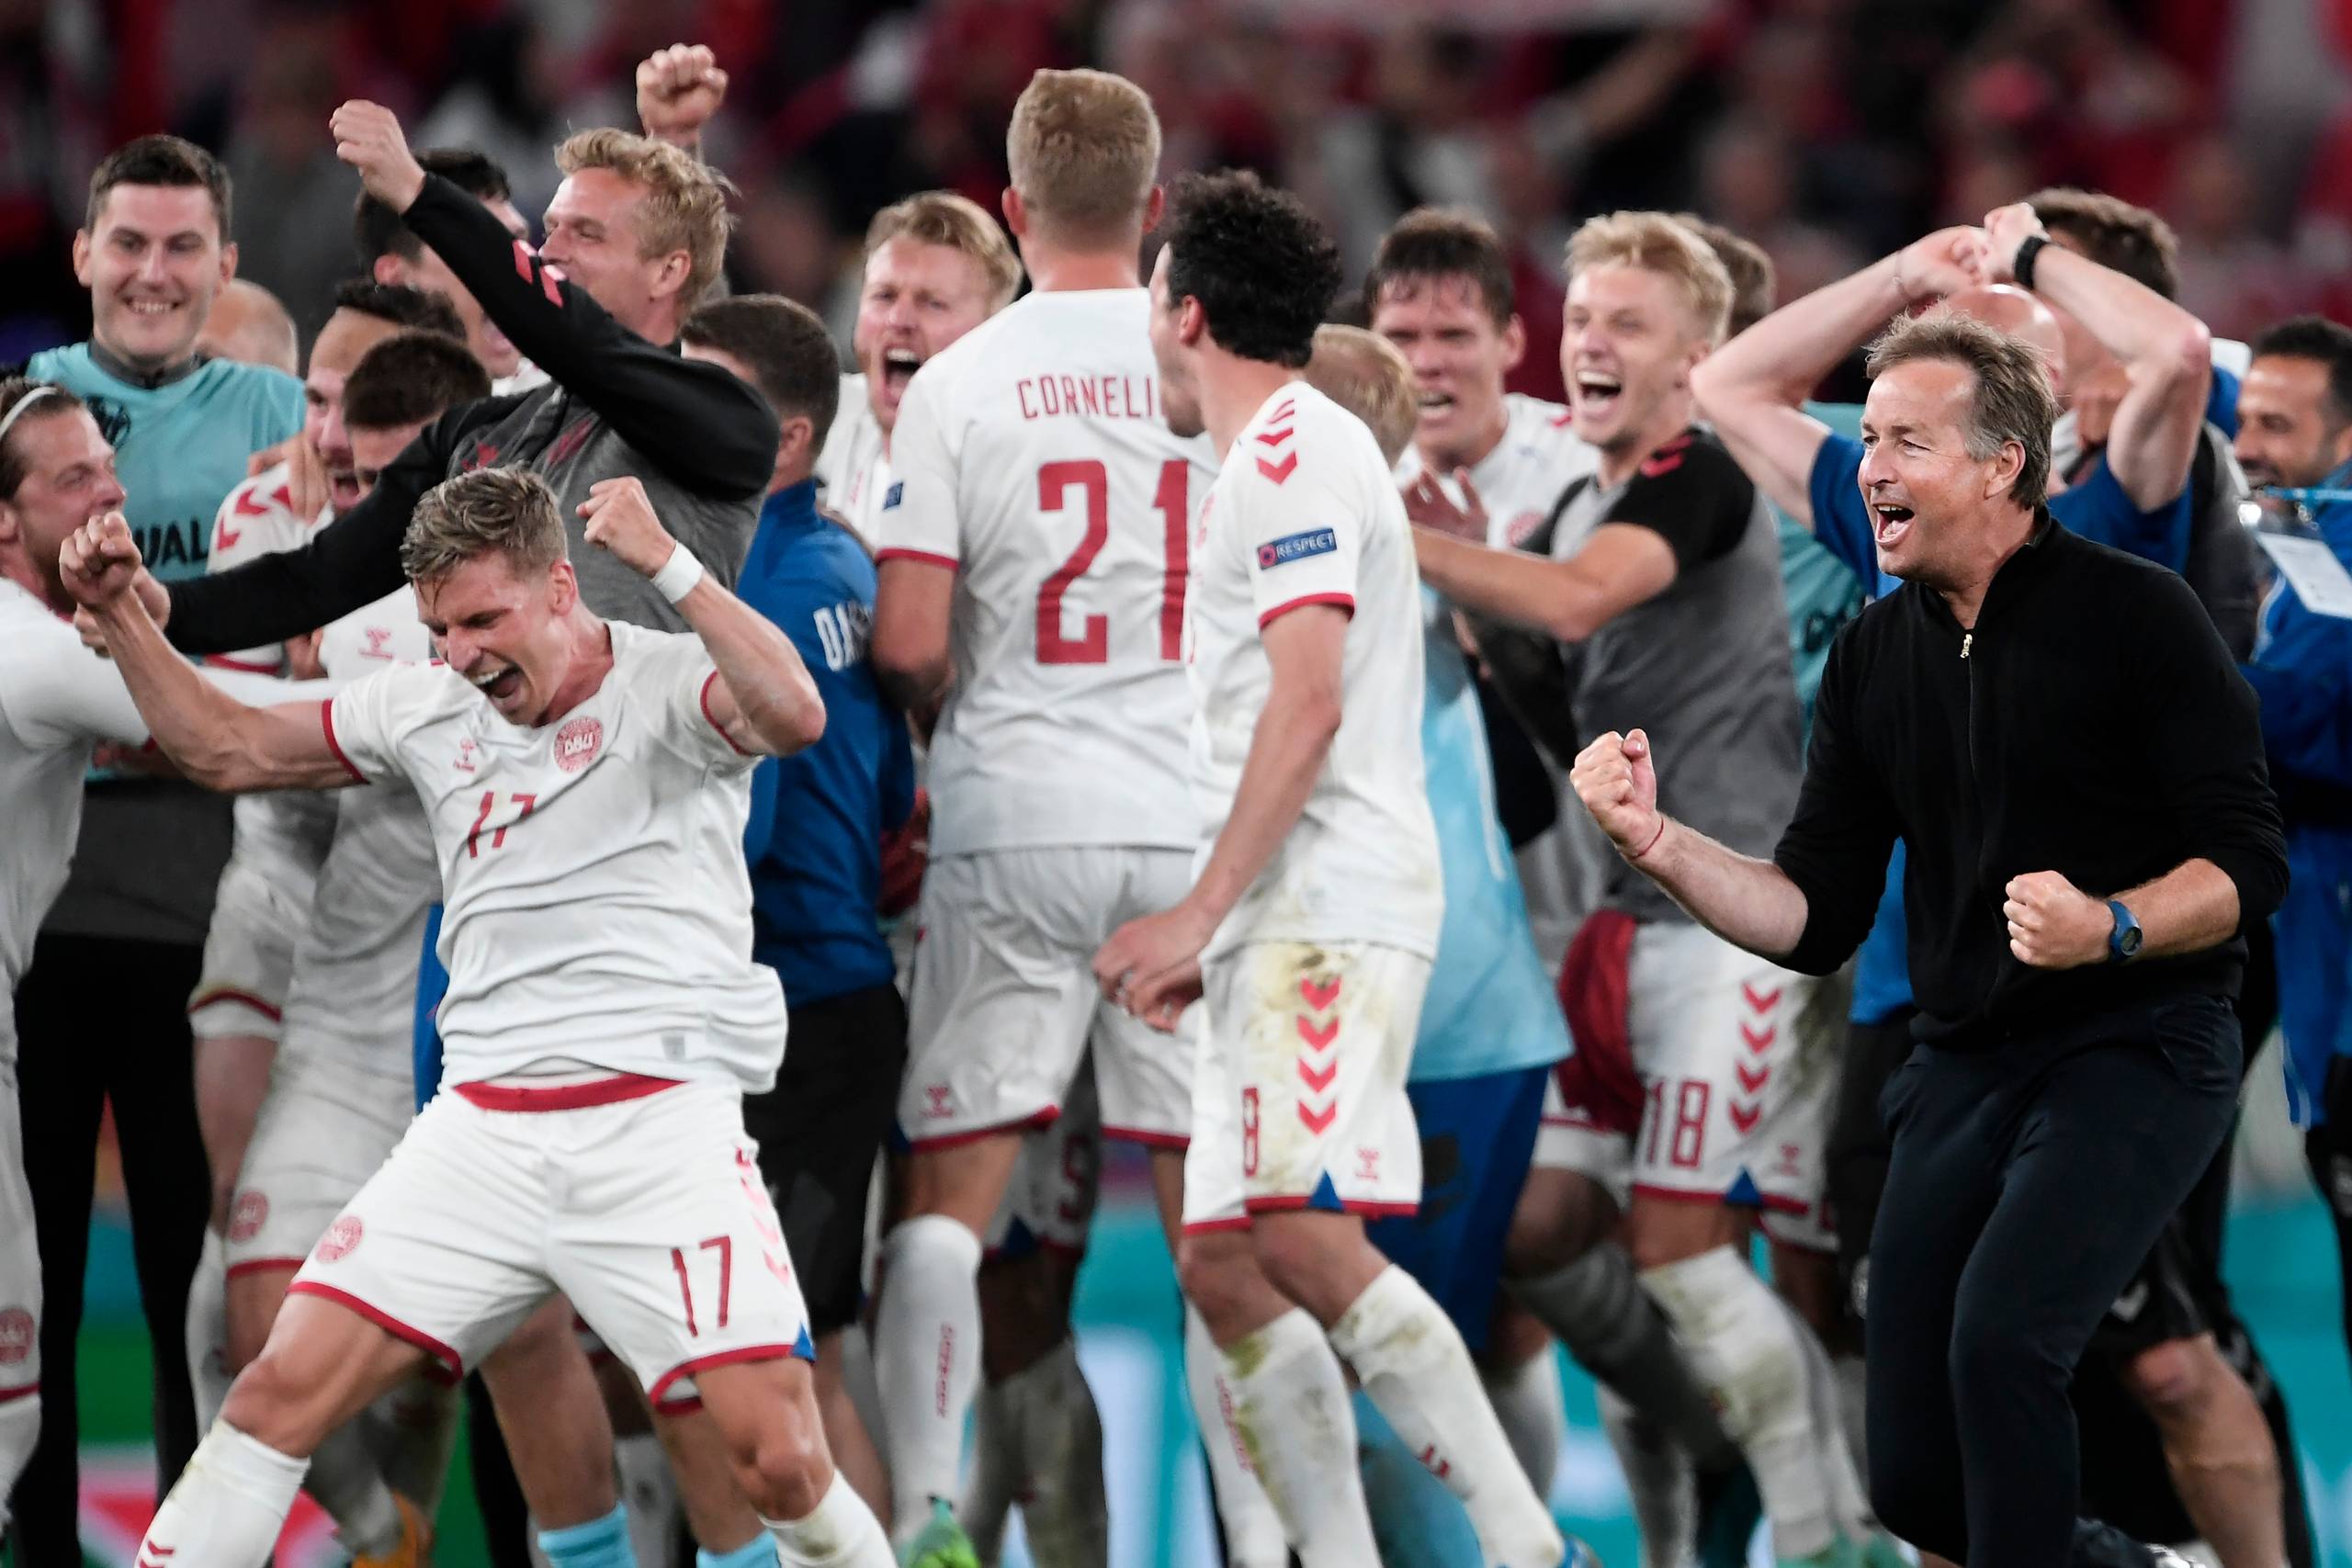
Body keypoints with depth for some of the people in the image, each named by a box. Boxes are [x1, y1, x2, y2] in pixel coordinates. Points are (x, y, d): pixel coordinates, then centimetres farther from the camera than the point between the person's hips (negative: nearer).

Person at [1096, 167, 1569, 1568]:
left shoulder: (1290, 451, -6)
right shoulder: (1285, 455, 25)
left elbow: (1308, 706, -17)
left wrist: (1199, 913, -19)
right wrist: (1208, 938, 27)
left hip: (1328, 911, -10)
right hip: (1281, 927, 10)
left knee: (1303, 1234, -22)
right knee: (1223, 1264, 3)